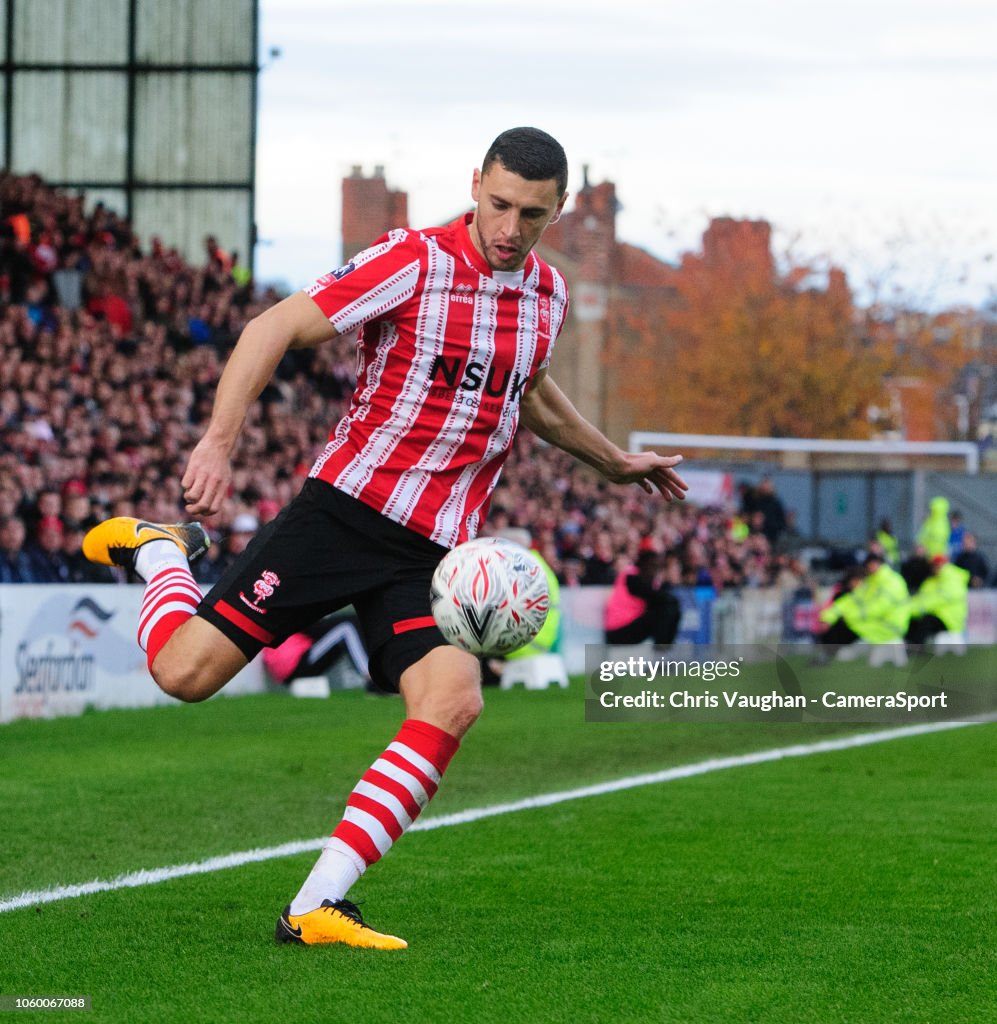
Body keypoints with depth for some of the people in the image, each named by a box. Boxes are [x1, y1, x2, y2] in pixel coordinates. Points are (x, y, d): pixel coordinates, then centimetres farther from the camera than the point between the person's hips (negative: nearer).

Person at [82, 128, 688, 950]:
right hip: (347, 507, -4)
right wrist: (218, 442, -24)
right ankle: (160, 552, 25)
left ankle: (317, 907, -21)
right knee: (186, 670, -11)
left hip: (434, 554, 4)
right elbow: (275, 329, -13)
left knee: (455, 698, -23)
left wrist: (617, 462, 39)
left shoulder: (547, 294, 10)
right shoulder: (413, 262, -10)